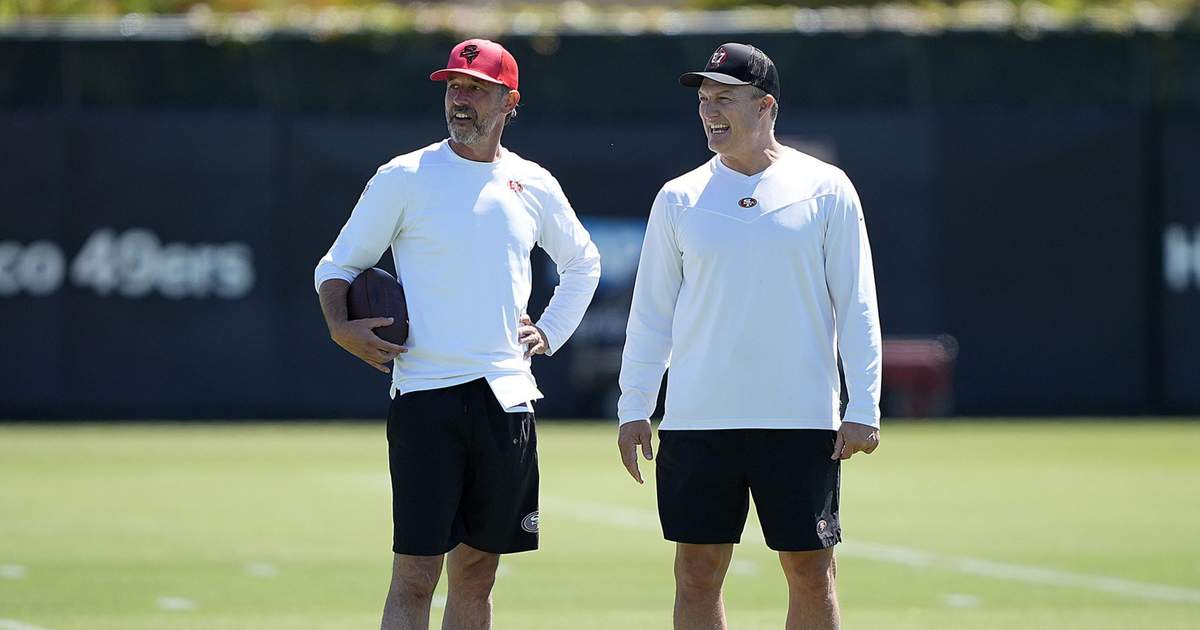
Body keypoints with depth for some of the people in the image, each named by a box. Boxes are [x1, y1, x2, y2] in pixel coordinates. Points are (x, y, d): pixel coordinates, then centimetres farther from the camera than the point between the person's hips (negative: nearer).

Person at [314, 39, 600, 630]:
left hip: (507, 397, 4)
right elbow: (337, 265, 5)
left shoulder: (534, 185, 10)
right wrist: (341, 326, -14)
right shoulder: (403, 178, -1)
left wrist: (550, 330, 16)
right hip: (426, 397, -4)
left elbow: (582, 263, 29)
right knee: (414, 579, -10)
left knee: (477, 576, 8)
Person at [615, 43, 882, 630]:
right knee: (696, 574, 1)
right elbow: (650, 312, 11)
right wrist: (633, 408, 5)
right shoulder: (679, 199, 7)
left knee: (809, 572, 1)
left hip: (802, 423, -2)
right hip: (696, 421, 2)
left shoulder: (826, 190, 2)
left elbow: (857, 306, 2)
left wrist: (863, 409, -4)